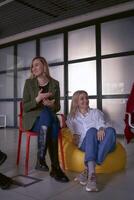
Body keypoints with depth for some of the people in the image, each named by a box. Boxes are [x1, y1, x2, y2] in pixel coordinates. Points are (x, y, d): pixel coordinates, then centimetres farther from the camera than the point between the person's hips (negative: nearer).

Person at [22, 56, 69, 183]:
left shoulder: (55, 83, 5)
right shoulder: (29, 82, 1)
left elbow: (57, 107, 8)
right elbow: (25, 107, -4)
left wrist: (52, 105, -15)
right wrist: (38, 99, -20)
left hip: (49, 117, 2)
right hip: (32, 118, -1)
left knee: (53, 126, -35)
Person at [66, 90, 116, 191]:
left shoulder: (96, 112, 27)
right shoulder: (72, 117, 26)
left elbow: (102, 123, 6)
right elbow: (74, 133, 15)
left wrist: (101, 129, -17)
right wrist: (75, 136, -9)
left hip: (103, 144, 2)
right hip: (85, 144, -1)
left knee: (110, 130, -33)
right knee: (92, 130, -36)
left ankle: (87, 171, -42)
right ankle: (92, 173, -52)